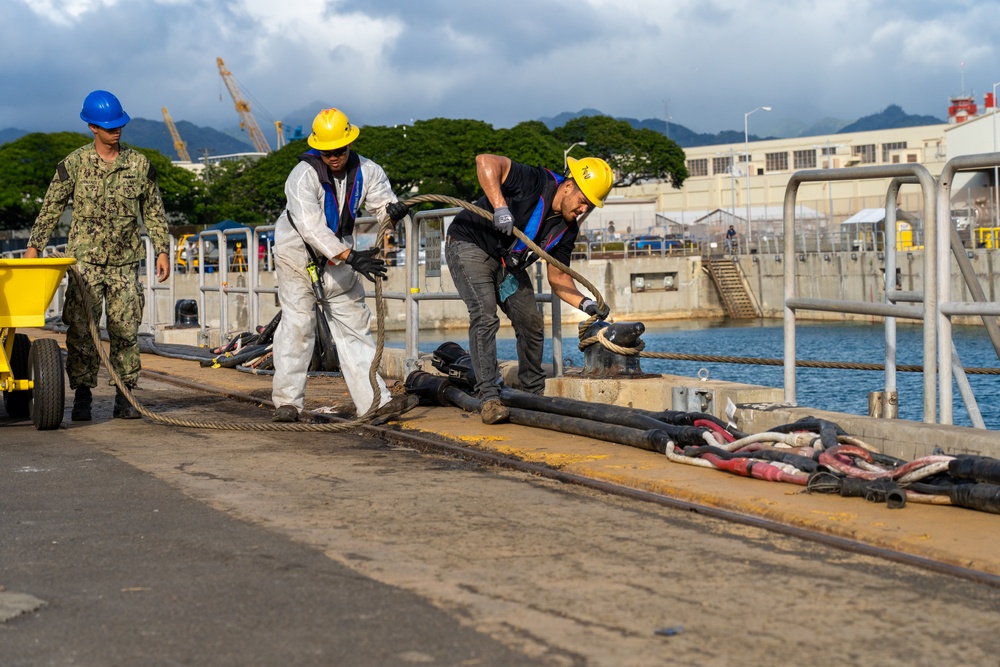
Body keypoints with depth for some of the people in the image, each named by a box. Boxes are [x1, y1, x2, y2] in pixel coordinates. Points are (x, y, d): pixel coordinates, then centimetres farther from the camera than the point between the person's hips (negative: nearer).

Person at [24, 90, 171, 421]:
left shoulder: (139, 164, 5)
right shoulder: (75, 163, 1)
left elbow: (154, 211, 11)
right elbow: (52, 207, 6)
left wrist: (162, 250, 5)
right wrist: (34, 245, 0)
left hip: (125, 262, 1)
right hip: (85, 260, -1)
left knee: (126, 330, 1)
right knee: (81, 329, -5)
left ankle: (125, 397, 7)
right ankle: (82, 397, 2)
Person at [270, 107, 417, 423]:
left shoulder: (367, 171, -10)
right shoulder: (303, 176, -27)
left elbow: (383, 202, -7)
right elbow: (311, 227, -37)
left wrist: (393, 211, -34)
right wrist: (351, 257, -46)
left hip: (339, 253, 5)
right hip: (297, 252, -5)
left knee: (354, 323, 2)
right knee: (298, 323, -6)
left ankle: (374, 400, 1)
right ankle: (287, 400, 3)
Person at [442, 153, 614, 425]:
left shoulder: (567, 228, -5)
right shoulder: (537, 183, -27)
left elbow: (557, 276, -2)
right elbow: (486, 161, -37)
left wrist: (585, 303, -19)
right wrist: (500, 207, -45)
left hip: (507, 262, 8)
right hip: (470, 243, -8)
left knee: (532, 323, 4)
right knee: (485, 316, -21)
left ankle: (534, 394, 18)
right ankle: (488, 397, -20)